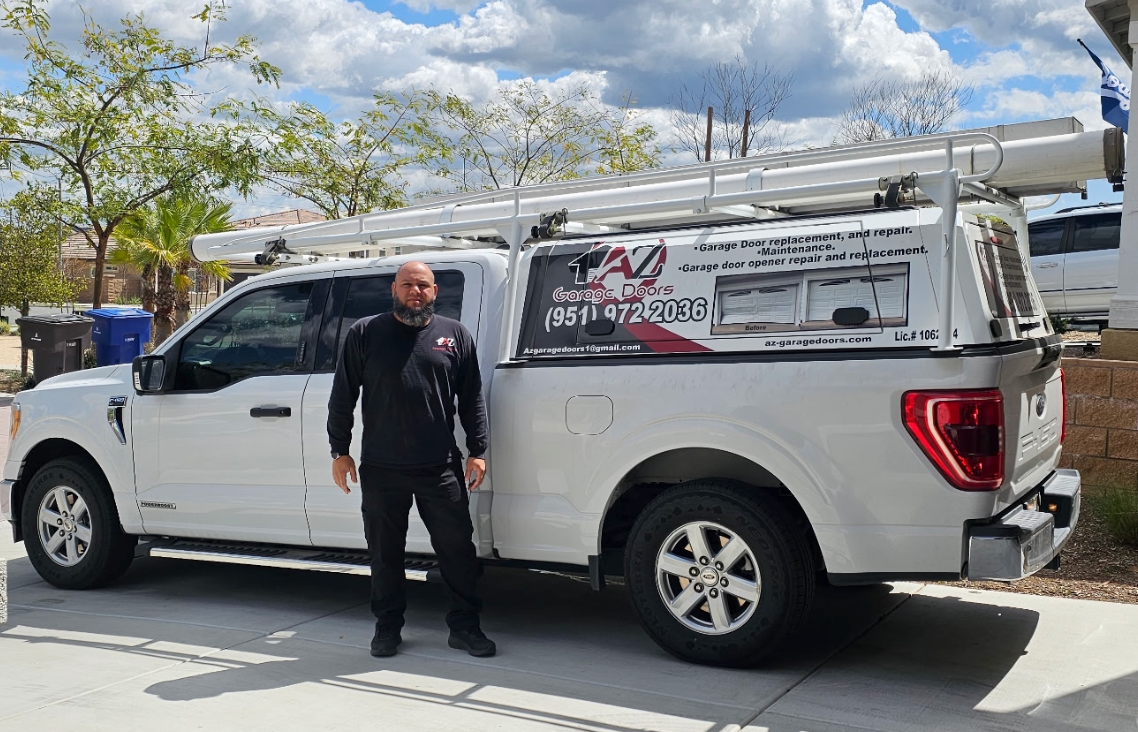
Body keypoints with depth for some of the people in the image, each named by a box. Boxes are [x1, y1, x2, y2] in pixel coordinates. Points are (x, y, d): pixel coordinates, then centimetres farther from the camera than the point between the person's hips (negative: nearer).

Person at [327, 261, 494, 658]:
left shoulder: (455, 335, 8)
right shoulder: (364, 333, 5)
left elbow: (472, 399, 9)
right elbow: (342, 397, 6)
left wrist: (477, 452, 3)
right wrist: (339, 452, 1)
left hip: (441, 468, 1)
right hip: (381, 469, 0)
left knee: (458, 547, 4)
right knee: (385, 552, 10)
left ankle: (465, 626, 17)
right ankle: (387, 628, 25)